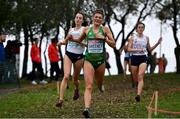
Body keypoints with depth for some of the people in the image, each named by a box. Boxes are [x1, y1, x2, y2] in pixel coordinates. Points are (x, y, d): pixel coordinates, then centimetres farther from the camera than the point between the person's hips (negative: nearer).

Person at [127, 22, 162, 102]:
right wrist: (138, 50, -19)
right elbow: (129, 49, -5)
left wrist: (157, 43, 5)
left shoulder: (146, 38, 9)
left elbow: (150, 49, 17)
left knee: (140, 76, -21)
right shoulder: (132, 38, 2)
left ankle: (138, 95, -32)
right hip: (134, 58, 0)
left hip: (143, 58, 0)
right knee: (135, 78, 10)